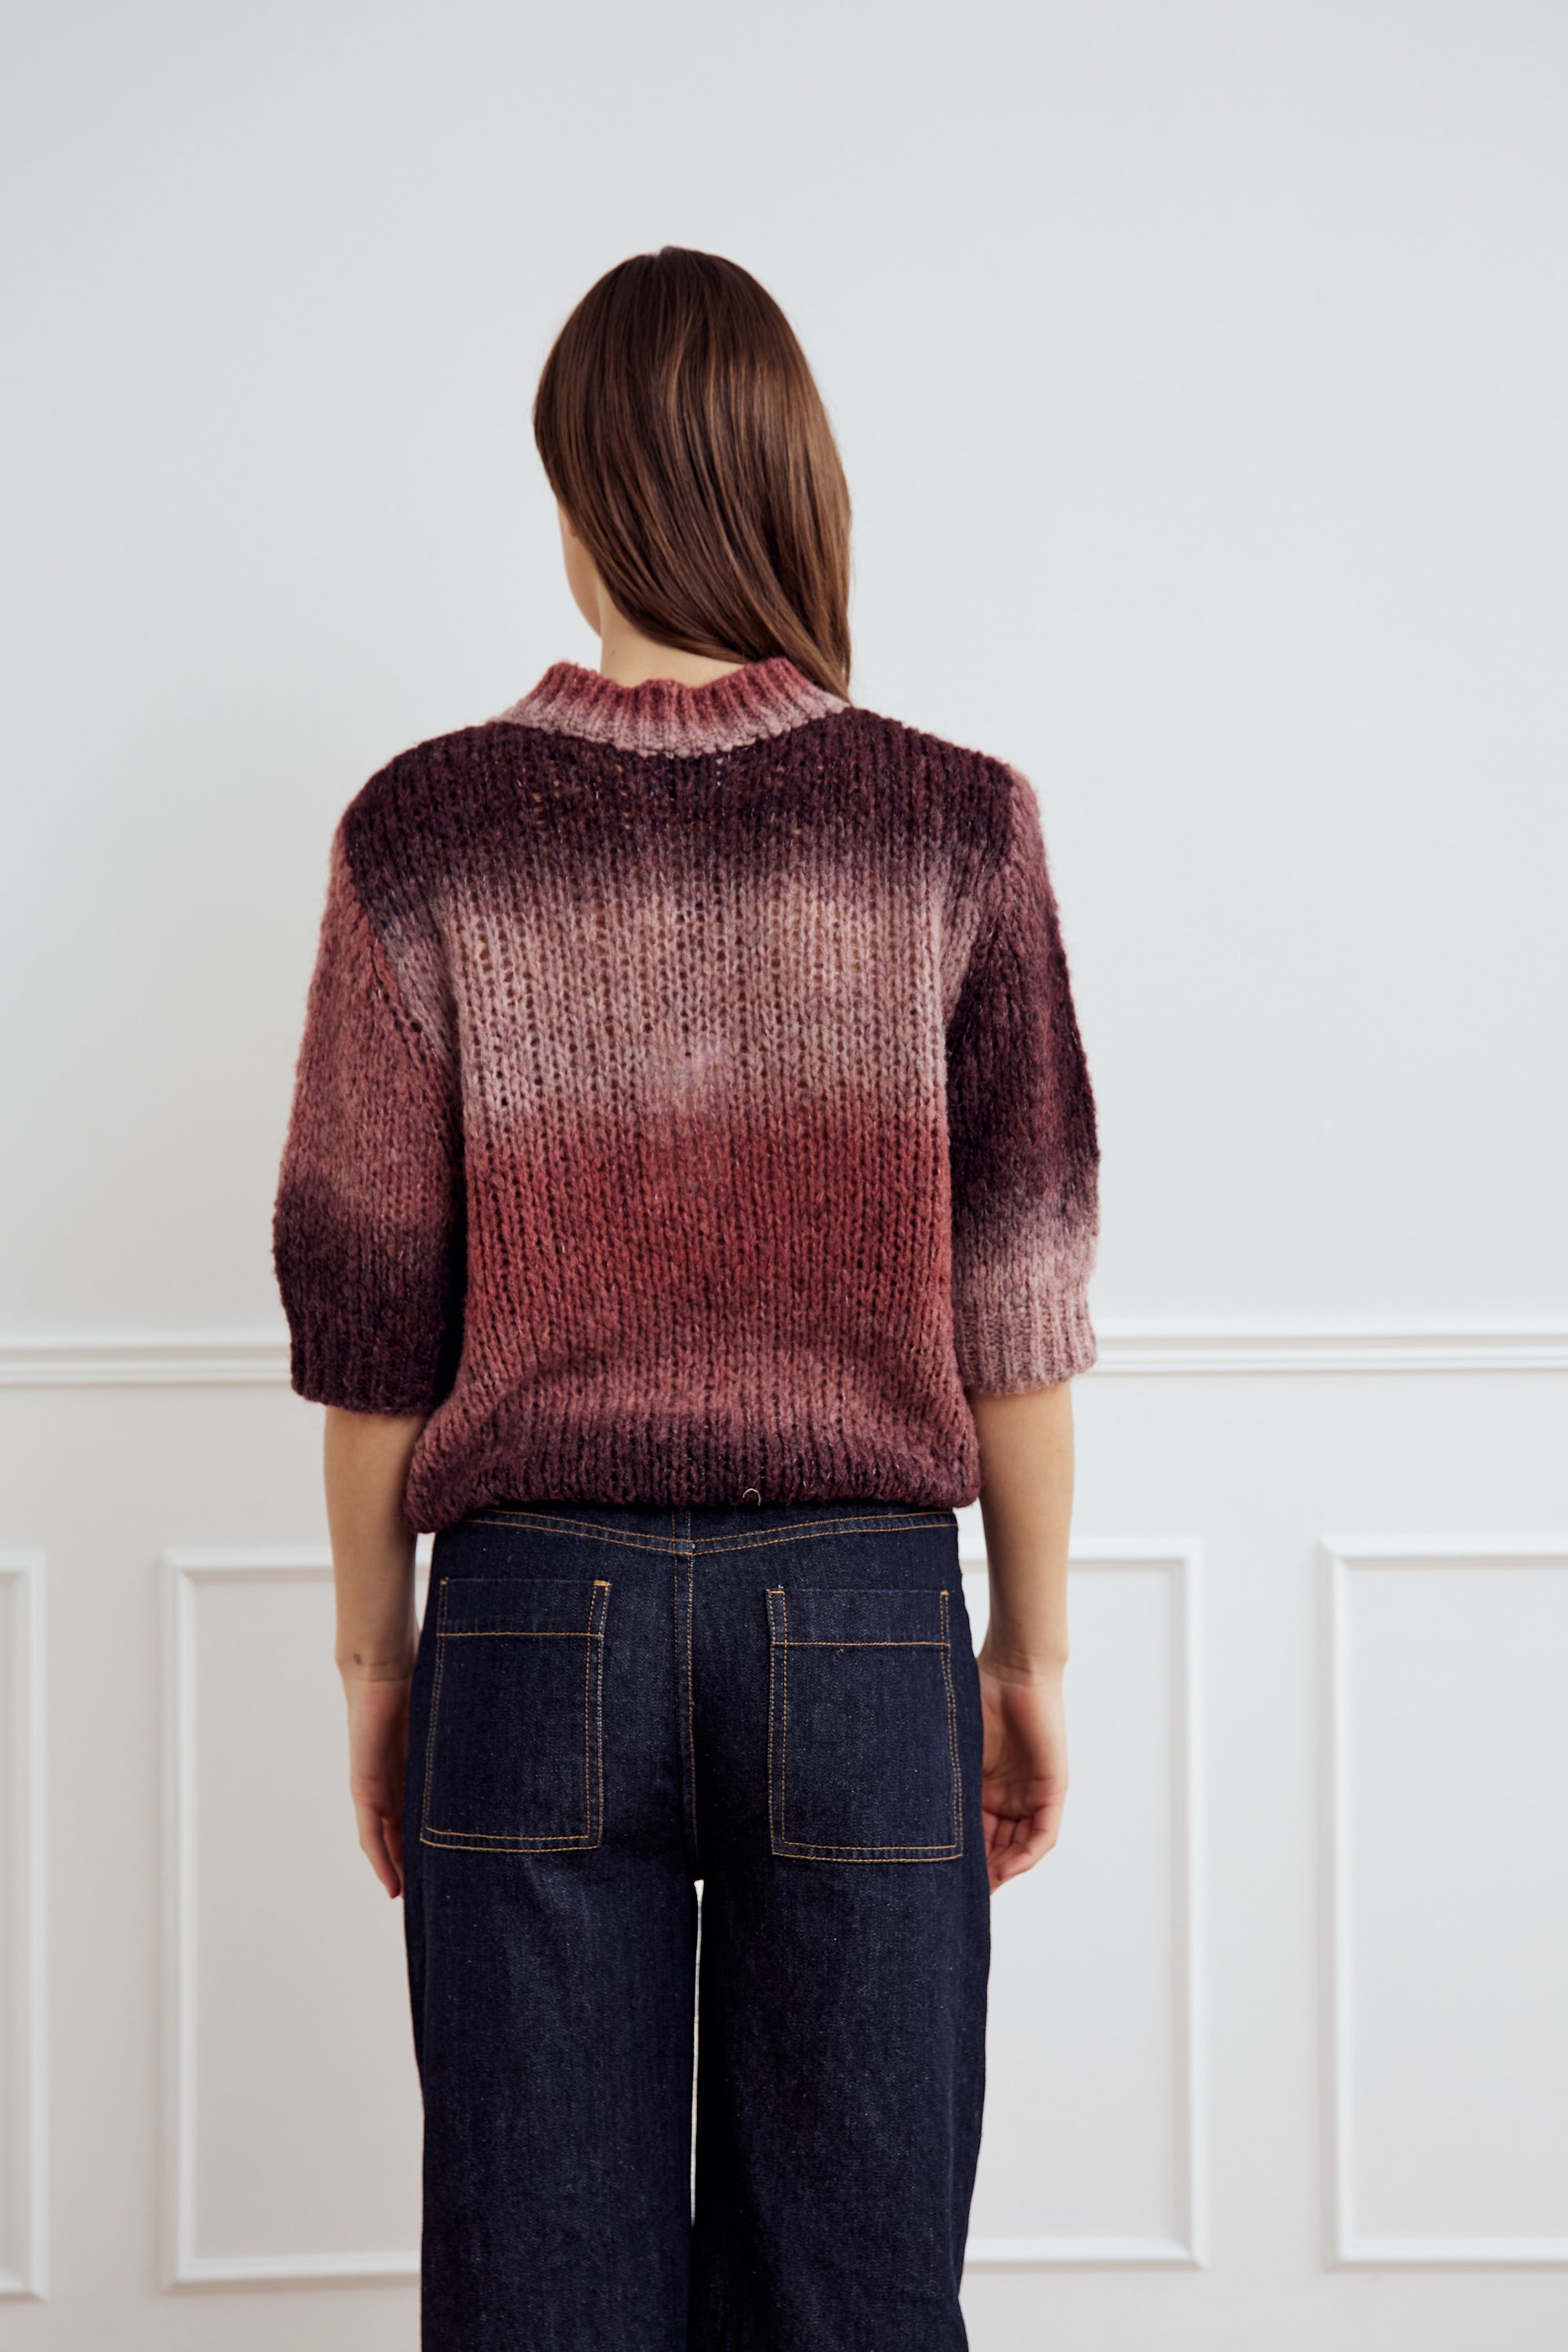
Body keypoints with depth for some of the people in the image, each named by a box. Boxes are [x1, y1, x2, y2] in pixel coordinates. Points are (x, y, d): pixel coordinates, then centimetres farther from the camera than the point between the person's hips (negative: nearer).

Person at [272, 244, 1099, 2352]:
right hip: (868, 1623, 0)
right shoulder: (956, 828, -4)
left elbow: (369, 1309, -1)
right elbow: (1018, 1294, -1)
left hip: (540, 1622, 0)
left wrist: (374, 1656, 10)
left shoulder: (428, 835, -5)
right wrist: (1032, 1652, 9)